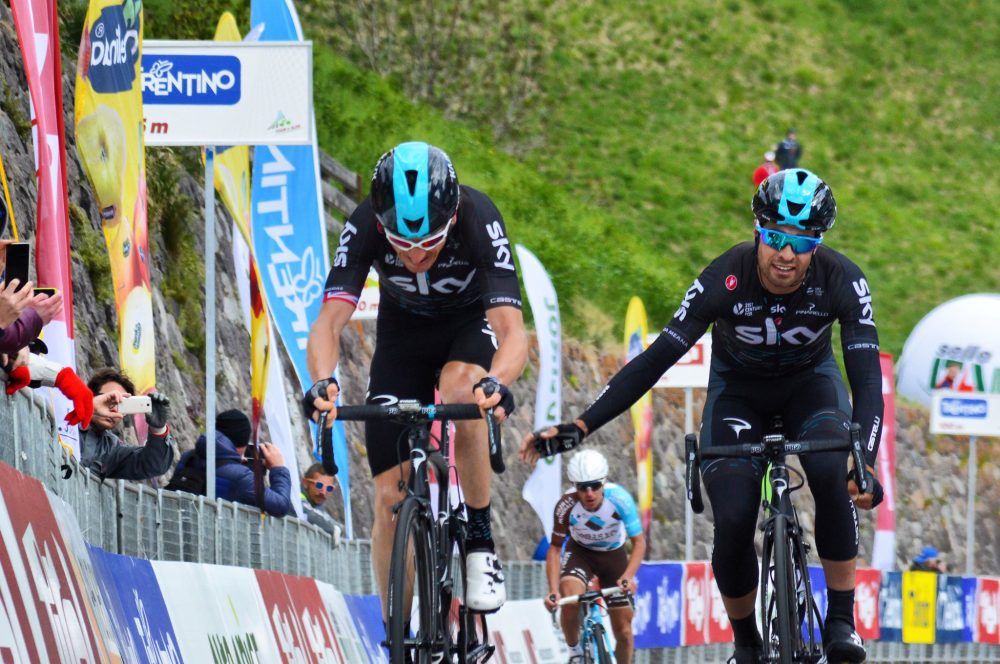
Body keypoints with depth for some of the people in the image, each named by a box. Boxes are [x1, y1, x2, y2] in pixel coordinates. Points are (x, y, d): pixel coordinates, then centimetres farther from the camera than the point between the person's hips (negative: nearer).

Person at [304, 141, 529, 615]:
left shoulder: (478, 220, -34)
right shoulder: (365, 226, -30)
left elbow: (513, 333, -41)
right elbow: (329, 323, -34)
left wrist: (497, 383, -62)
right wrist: (323, 383, -55)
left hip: (471, 323, -2)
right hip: (403, 331, 2)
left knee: (461, 391, -38)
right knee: (392, 498, -6)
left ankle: (480, 537, -19)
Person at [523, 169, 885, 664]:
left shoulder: (841, 281, -29)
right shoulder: (725, 280, -30)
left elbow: (867, 378, -33)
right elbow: (656, 359, -27)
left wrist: (866, 462, -51)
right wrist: (578, 428, -34)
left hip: (809, 381, 0)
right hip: (739, 388, 0)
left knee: (833, 473, -33)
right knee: (733, 519, -21)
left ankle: (841, 619, -19)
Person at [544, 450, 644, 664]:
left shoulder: (620, 499, -32)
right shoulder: (567, 506, -30)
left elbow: (639, 542, -25)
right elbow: (555, 548, -18)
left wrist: (627, 577, -42)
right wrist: (553, 591, -29)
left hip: (614, 555, 1)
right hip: (580, 552, -1)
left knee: (623, 630, 1)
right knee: (569, 598, -32)